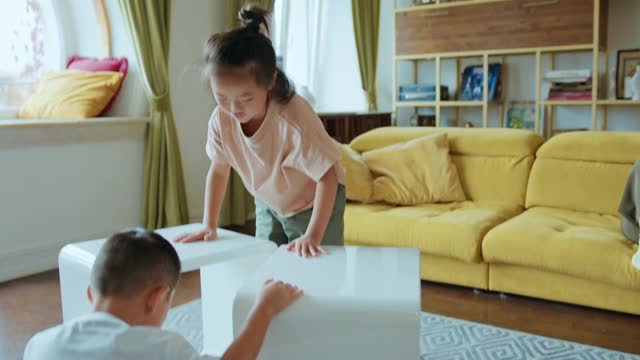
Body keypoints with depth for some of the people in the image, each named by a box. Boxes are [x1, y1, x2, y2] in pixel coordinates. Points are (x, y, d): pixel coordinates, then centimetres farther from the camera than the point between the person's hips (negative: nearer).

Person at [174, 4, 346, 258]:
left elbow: (327, 177, -30)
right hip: (268, 204, 5)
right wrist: (209, 226, -8)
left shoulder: (294, 119, -36)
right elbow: (218, 170, -6)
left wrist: (312, 236, -35)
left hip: (314, 204, -4)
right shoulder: (220, 119, -21)